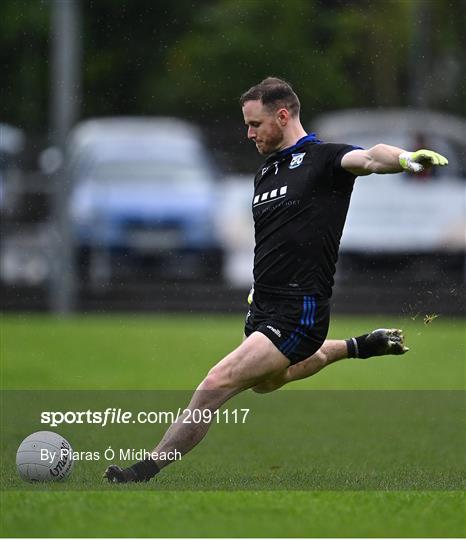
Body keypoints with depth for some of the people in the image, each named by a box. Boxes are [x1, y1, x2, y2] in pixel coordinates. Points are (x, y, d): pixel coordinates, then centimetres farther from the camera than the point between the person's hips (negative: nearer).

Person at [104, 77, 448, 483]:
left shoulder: (323, 158, -9)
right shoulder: (265, 174, 15)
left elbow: (368, 158, -31)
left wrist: (404, 158, -51)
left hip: (297, 314, -10)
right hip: (264, 310, 10)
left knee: (217, 384, -19)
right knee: (265, 382, 34)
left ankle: (147, 469, -12)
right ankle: (358, 347, 46)